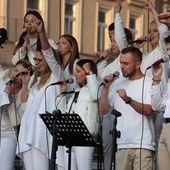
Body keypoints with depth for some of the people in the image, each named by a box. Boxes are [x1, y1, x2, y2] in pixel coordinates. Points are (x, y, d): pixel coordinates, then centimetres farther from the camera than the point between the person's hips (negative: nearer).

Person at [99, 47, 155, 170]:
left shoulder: (149, 83, 0)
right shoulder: (117, 84, 16)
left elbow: (148, 110, -13)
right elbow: (103, 110, 12)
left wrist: (128, 100, -26)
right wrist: (106, 88, 2)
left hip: (143, 146, -4)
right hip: (122, 145, 4)